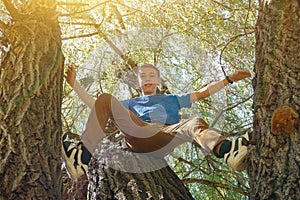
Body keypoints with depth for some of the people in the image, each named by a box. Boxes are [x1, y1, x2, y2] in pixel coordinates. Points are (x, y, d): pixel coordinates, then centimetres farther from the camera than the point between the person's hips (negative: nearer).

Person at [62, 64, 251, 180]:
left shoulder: (172, 99, 40)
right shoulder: (131, 103, 40)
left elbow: (202, 93, 33)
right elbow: (97, 106, 33)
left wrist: (229, 79, 24)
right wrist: (75, 84, 27)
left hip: (166, 135, -1)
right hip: (137, 134, 1)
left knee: (196, 123, -32)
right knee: (105, 99, -15)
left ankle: (226, 150, -68)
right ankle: (84, 156, -36)